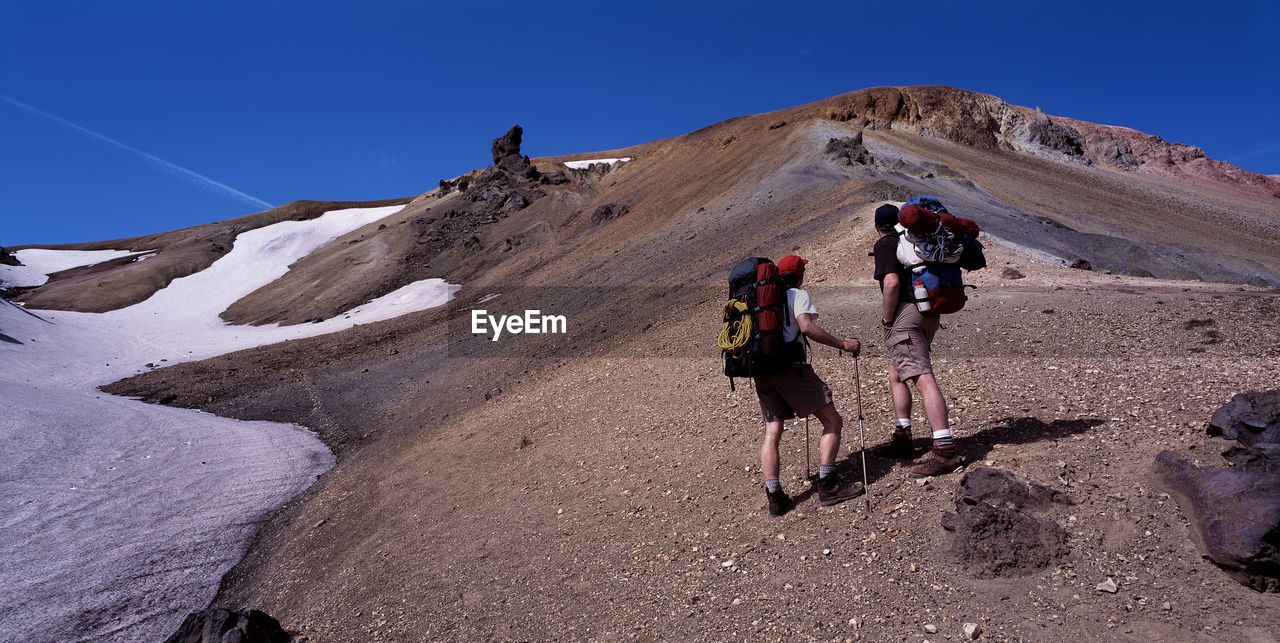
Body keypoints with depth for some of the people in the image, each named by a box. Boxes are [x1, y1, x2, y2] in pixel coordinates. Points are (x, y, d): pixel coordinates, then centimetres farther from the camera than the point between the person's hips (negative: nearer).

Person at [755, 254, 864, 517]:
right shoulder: (798, 295, 3)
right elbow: (806, 327, -13)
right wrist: (843, 344, -10)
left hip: (761, 371, 7)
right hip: (790, 365, -7)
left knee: (772, 432, 7)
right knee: (832, 421, 3)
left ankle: (774, 496, 3)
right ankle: (827, 485, -1)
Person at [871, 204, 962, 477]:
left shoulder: (884, 245, -2)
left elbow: (892, 283, -17)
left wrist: (886, 320, -9)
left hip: (904, 314, -9)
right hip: (929, 316, 9)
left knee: (923, 379, -17)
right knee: (896, 375, 19)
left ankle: (945, 450, -24)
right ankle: (902, 439, 20)